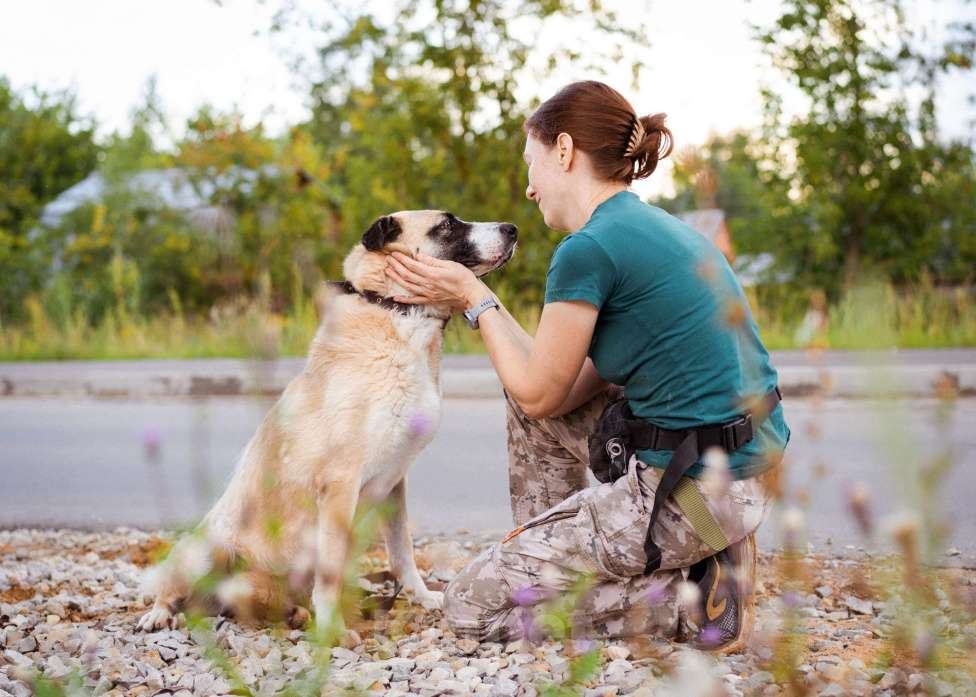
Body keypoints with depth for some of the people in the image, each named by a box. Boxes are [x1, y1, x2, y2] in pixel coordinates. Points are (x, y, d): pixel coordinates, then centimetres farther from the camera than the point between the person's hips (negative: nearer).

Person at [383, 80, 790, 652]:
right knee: (531, 394, 23)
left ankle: (695, 598, -3)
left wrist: (474, 296, 5)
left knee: (474, 606, 1)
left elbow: (540, 393, -3)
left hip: (695, 493, -10)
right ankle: (552, 562, 27)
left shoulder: (590, 249, -14)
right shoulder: (661, 227, 14)